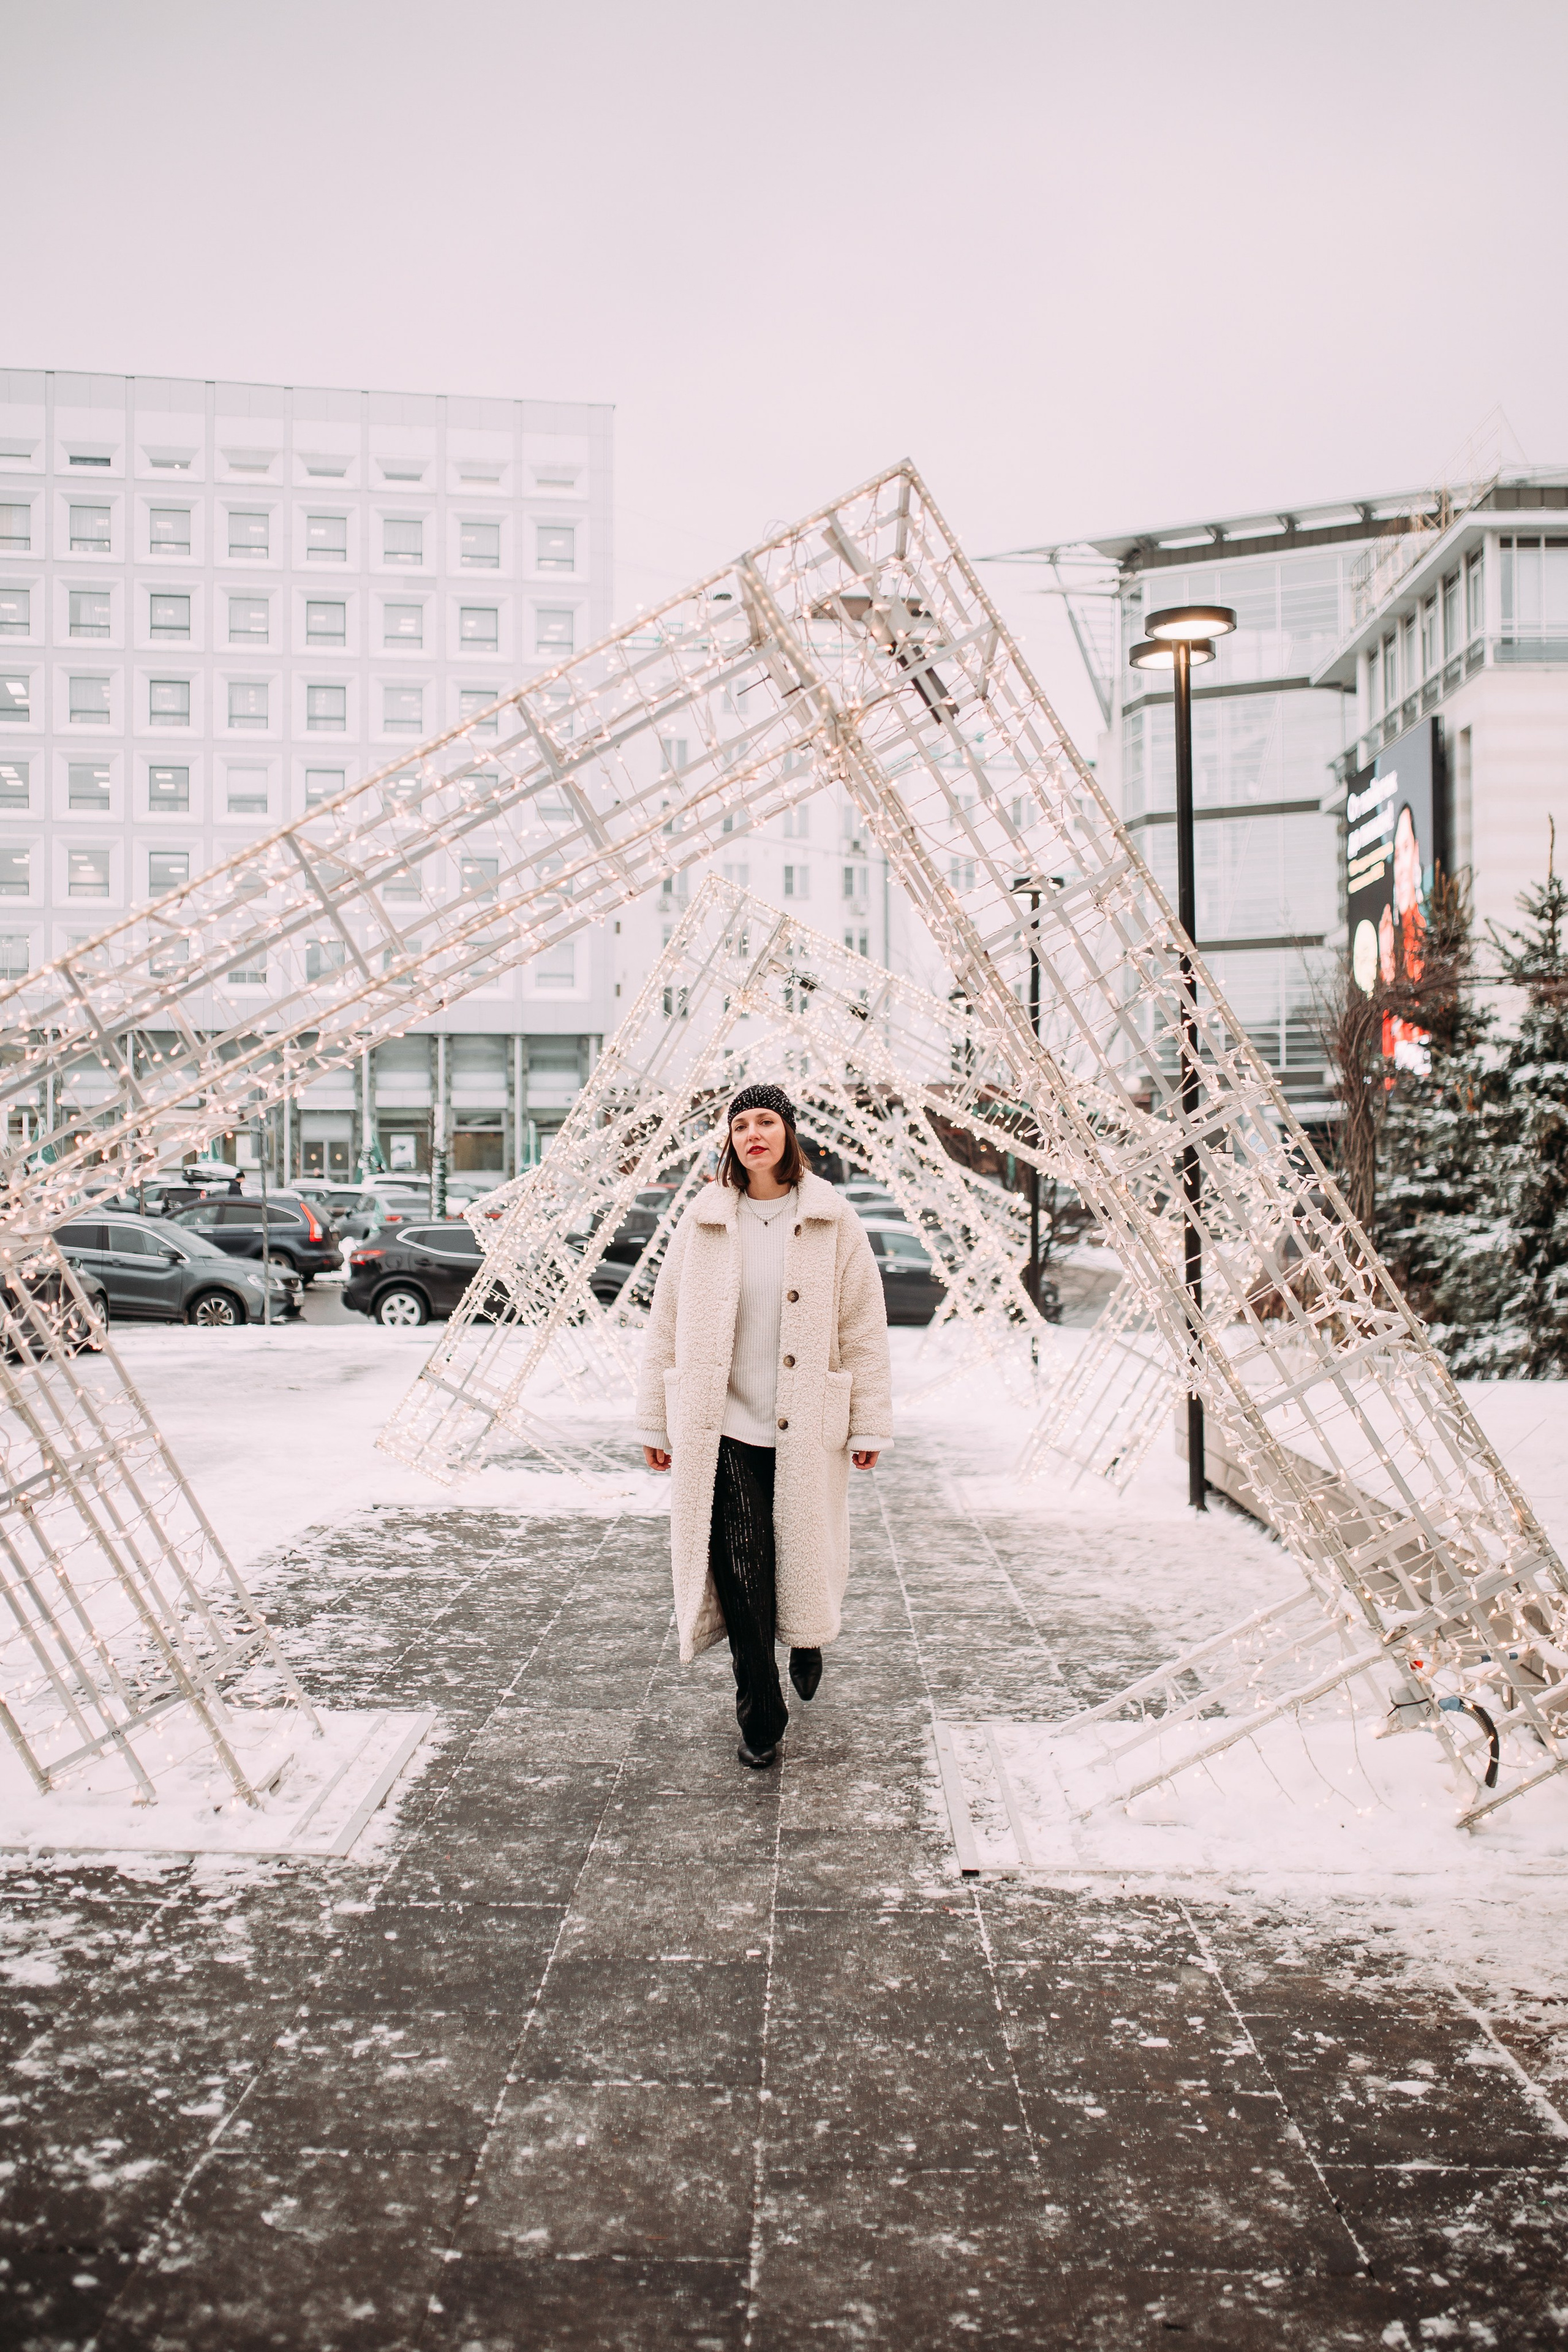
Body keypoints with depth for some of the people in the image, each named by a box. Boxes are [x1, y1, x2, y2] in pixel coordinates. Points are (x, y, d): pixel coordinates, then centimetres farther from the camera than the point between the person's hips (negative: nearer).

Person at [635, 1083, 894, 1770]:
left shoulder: (833, 1222, 0)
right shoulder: (703, 1221, 2)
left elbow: (863, 1326, 2)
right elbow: (667, 1323, 7)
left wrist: (870, 1424, 0)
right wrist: (655, 1423, 7)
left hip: (806, 1430, 0)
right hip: (723, 1429, 0)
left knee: (805, 1558, 10)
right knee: (740, 1572, -3)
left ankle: (808, 1642, 45)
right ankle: (759, 1720, 14)